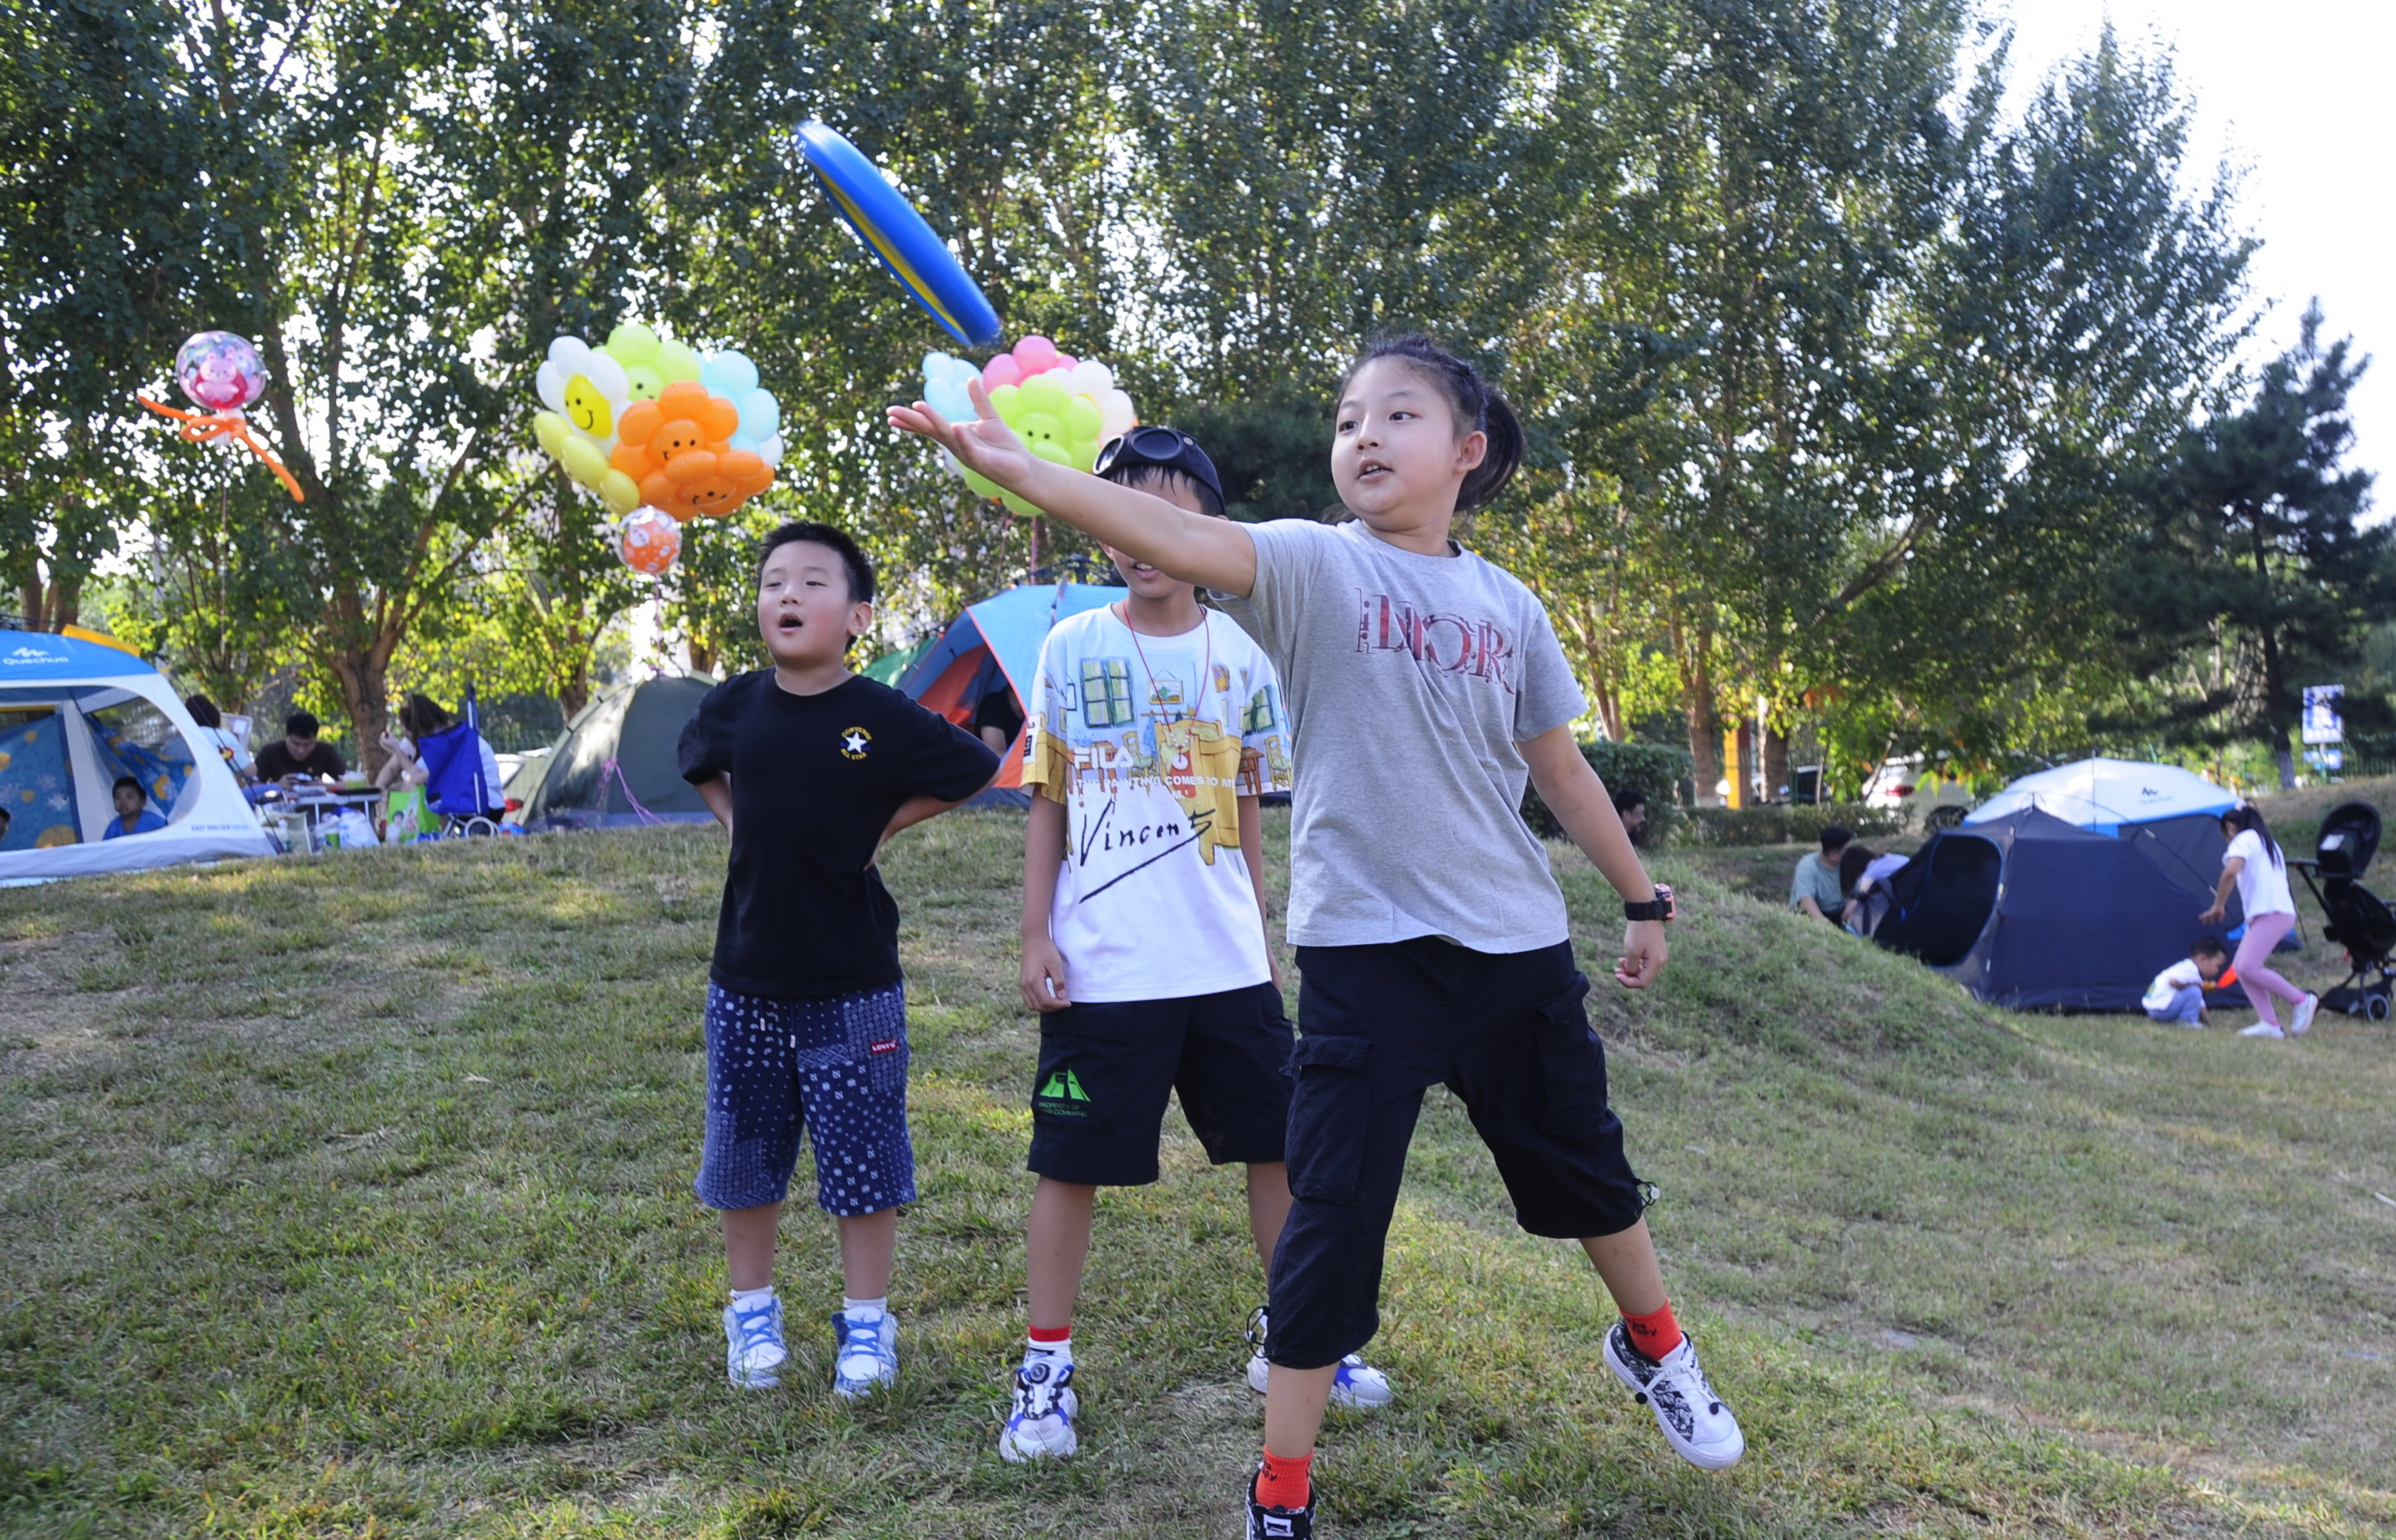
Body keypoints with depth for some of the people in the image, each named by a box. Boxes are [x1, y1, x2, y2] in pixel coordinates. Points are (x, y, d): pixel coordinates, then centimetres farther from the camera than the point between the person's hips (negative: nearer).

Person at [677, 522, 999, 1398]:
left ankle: (866, 1323, 21)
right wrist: (738, 821, 6)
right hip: (747, 976, 4)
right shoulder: (735, 707, -1)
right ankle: (753, 1312, 30)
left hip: (853, 981, -3)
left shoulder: (882, 718, -12)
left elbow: (975, 769, -2)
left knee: (860, 1155, 5)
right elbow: (698, 761, 22)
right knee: (744, 1154, 13)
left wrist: (882, 826, -5)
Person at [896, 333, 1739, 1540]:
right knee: (1335, 1213, -5)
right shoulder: (1314, 566, -7)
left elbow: (1562, 771, 15)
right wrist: (1012, 465, -43)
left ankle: (1652, 1348, 50)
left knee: (1582, 1166, 21)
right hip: (1364, 951, -4)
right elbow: (1183, 542, -27)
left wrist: (1641, 899, 21)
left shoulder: (1508, 607, 5)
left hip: (1517, 945, 4)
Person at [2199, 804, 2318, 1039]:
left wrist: (2218, 906, -10)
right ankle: (2269, 1023, -2)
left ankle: (2302, 1001, -7)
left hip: (2271, 914, -10)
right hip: (2283, 912, 10)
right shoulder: (2268, 842, 26)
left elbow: (2230, 872, -21)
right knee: (2241, 966, 5)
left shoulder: (2244, 840, -3)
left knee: (2247, 966, -17)